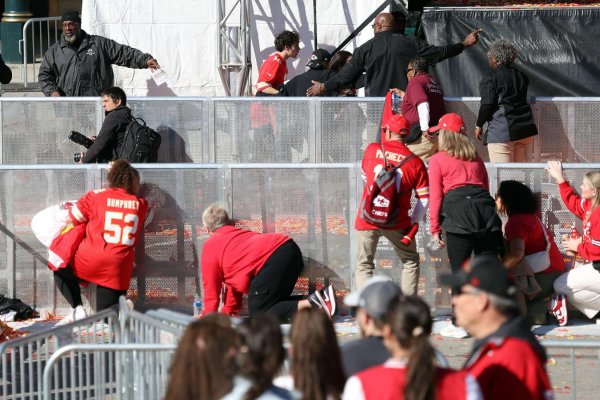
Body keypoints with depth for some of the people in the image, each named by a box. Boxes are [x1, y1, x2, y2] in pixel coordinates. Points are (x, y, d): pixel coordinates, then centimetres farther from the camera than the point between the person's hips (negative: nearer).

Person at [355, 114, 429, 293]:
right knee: (410, 261, 17)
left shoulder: (372, 149, 3)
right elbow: (424, 199, -1)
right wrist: (413, 223, 12)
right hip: (396, 223, 0)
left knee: (364, 265, 12)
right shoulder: (416, 162, 0)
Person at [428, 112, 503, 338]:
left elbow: (435, 197, 3)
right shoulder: (476, 159, 20)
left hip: (457, 213, -4)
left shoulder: (437, 160, 8)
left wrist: (434, 230, 5)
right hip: (485, 210, 4)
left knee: (459, 272, 1)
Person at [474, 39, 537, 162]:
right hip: (525, 129, 7)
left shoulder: (490, 79, -7)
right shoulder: (521, 77, 13)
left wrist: (479, 125, 0)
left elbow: (487, 105, -11)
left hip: (501, 132, -7)